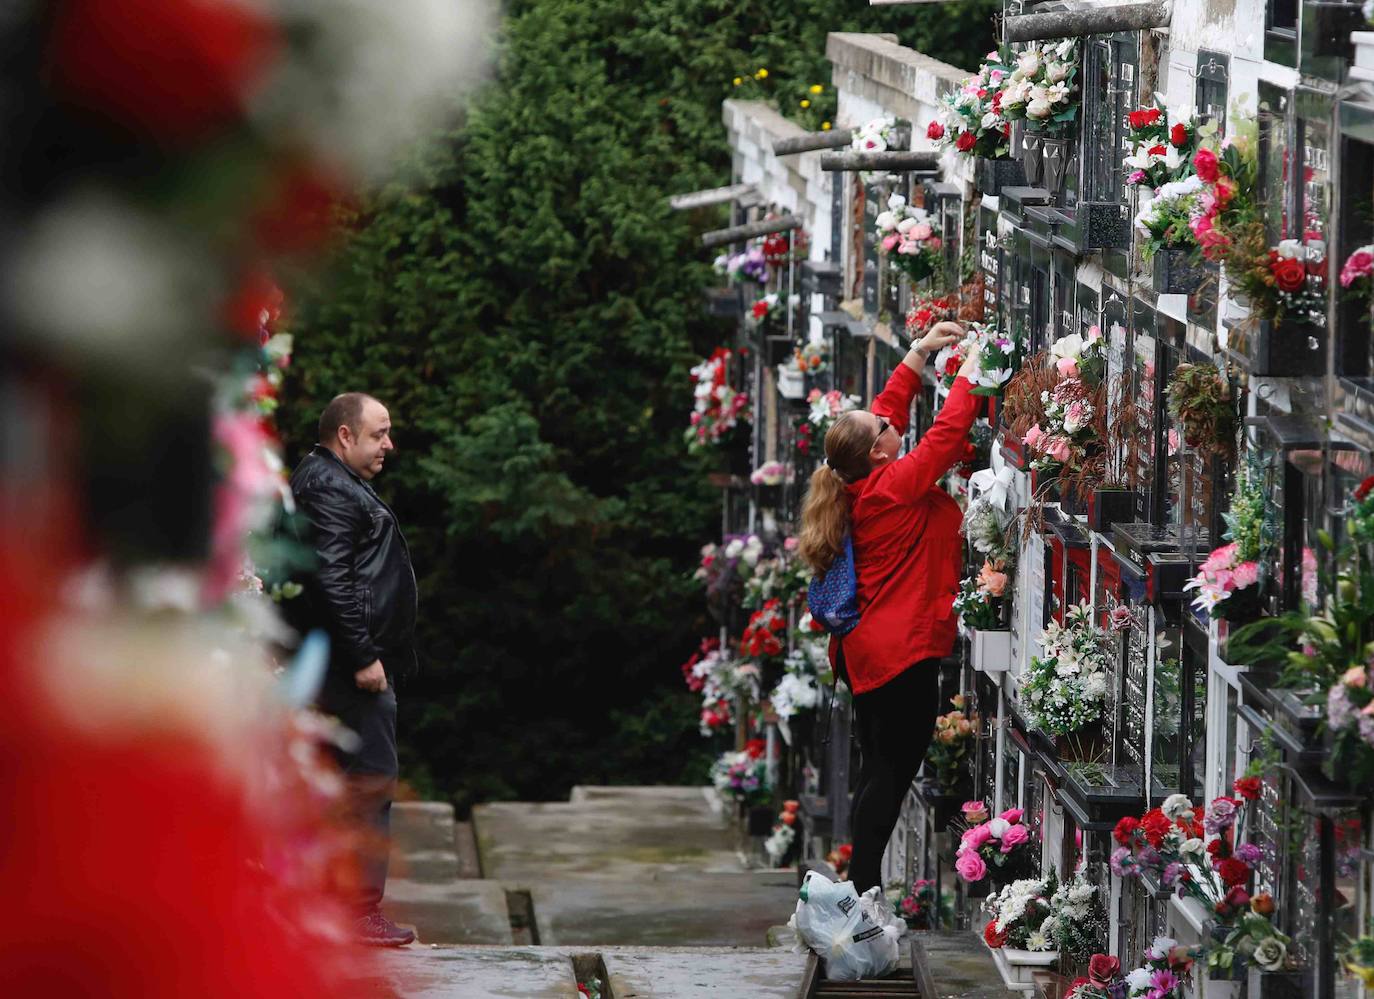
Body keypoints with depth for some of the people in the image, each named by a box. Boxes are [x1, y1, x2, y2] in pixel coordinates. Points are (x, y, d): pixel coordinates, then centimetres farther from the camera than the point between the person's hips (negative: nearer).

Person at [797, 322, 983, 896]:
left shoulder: (856, 486, 6)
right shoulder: (895, 486, -18)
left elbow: (890, 405, 17)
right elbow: (947, 434, -16)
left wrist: (920, 352, 18)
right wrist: (969, 374, -4)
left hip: (866, 649, 9)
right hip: (903, 650, -9)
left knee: (878, 771, 13)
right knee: (893, 771, -5)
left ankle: (861, 887, 15)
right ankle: (863, 888, -7)